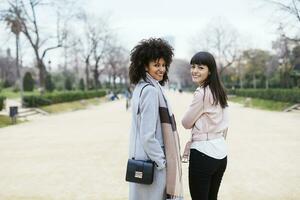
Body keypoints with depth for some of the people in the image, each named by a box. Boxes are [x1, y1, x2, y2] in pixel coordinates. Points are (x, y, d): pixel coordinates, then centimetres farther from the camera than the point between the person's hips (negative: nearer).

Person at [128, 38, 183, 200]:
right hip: (152, 162, -9)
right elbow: (148, 135, -23)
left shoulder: (140, 87, 9)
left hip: (141, 158, 9)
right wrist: (161, 161, -13)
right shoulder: (151, 90, -19)